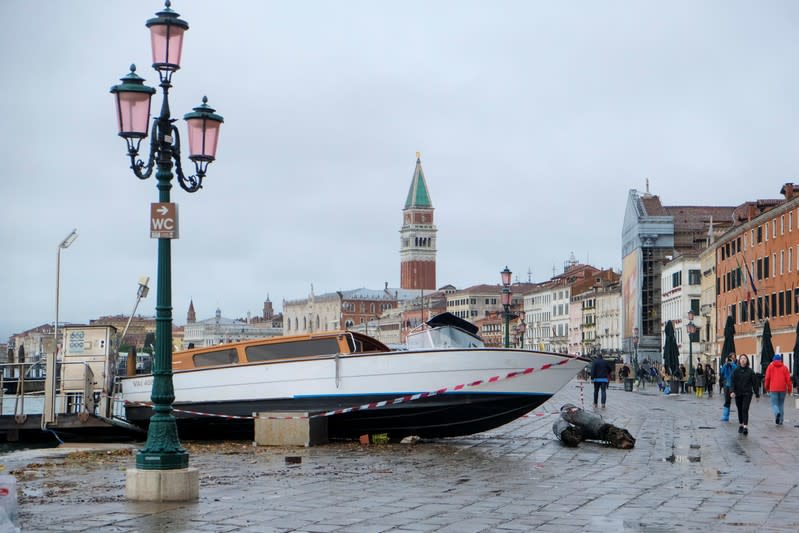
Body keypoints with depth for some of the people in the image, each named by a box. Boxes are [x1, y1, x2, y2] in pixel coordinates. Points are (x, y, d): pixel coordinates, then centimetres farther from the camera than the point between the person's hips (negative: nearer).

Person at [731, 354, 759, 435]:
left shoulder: (750, 371, 1)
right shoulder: (736, 371, 3)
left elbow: (754, 383, 4)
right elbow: (733, 382, -2)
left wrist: (757, 394, 5)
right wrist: (732, 391, -17)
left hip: (747, 393, -2)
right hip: (738, 394, 2)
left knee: (745, 409, -14)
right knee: (740, 410, 10)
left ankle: (746, 427, -20)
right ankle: (740, 425, 26)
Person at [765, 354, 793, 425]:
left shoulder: (770, 366, 2)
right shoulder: (784, 367, 4)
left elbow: (767, 378, 1)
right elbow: (788, 379, 0)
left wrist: (766, 388, 13)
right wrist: (789, 389, 7)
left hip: (773, 389, -2)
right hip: (782, 389, 2)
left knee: (774, 404, 1)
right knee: (781, 404, 14)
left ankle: (777, 413, -31)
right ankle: (780, 421, 12)